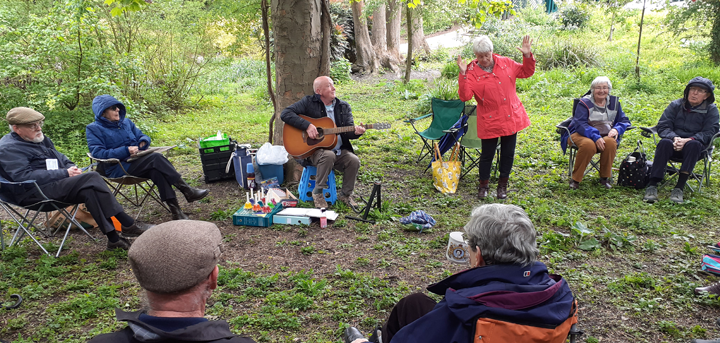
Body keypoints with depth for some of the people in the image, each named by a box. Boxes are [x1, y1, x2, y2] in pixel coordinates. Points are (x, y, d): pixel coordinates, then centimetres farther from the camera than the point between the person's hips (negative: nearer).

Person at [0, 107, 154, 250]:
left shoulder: (40, 139, 21)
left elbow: (59, 157, 28)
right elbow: (23, 176, -19)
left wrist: (72, 168, 3)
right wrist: (64, 173, -20)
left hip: (56, 182, 9)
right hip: (34, 193, -9)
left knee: (90, 190, -23)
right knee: (91, 178, -27)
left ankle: (113, 237, -31)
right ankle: (128, 224, -28)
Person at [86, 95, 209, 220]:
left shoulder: (126, 122, 19)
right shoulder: (93, 129, 1)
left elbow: (143, 136, 22)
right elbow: (97, 153, -11)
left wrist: (143, 142, -4)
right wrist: (126, 150, -21)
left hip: (137, 160, 5)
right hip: (117, 168, -5)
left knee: (157, 170, -31)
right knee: (156, 158, -30)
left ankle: (175, 210, -39)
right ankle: (187, 191, -29)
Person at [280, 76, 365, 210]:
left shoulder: (343, 107, 11)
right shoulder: (309, 102, -1)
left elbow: (349, 131, 6)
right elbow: (285, 114, -9)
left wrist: (356, 132, -20)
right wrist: (307, 126, -20)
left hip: (340, 150, 4)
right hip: (313, 149, -4)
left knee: (354, 160, -23)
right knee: (329, 156, -36)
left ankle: (345, 194, 1)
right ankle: (317, 193, -15)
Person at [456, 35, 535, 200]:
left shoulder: (506, 63, 4)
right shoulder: (472, 71, -9)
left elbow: (526, 72, 16)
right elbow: (465, 96, -20)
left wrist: (528, 56, 1)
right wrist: (463, 75, -28)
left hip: (512, 117, 4)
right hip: (489, 121, -4)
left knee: (508, 153, 12)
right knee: (487, 154, 6)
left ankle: (503, 184, 28)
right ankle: (484, 184, 26)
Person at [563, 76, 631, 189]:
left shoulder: (614, 102, 14)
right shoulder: (584, 103, -1)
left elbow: (624, 121, 15)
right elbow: (580, 124, -13)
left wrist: (616, 129, -10)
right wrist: (595, 137, -28)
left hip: (606, 135, 3)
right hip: (583, 134, -3)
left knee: (610, 143, -33)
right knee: (588, 145, -38)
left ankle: (605, 177, -14)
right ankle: (575, 179, -22)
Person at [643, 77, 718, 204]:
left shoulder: (711, 110, 4)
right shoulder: (676, 105, 6)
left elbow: (708, 133, -6)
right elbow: (662, 126, 0)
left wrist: (688, 140, -24)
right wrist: (674, 138, -22)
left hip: (694, 145, 0)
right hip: (673, 143, 1)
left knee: (693, 145, -37)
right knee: (664, 143, -34)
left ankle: (679, 187, -40)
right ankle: (652, 185, -41)